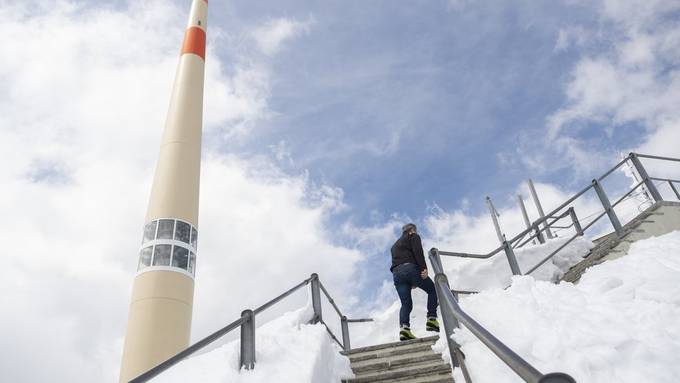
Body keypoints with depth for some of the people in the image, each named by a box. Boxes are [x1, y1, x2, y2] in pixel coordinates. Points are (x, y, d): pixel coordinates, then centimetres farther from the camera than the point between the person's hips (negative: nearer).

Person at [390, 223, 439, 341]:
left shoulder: (395, 245, 36)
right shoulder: (413, 236, 16)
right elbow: (418, 251, -4)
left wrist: (411, 282, 23)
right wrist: (424, 268, -15)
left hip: (396, 273, 6)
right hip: (410, 268, -6)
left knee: (406, 304, 3)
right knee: (432, 290, 10)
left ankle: (404, 328, -19)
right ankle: (432, 320, -3)